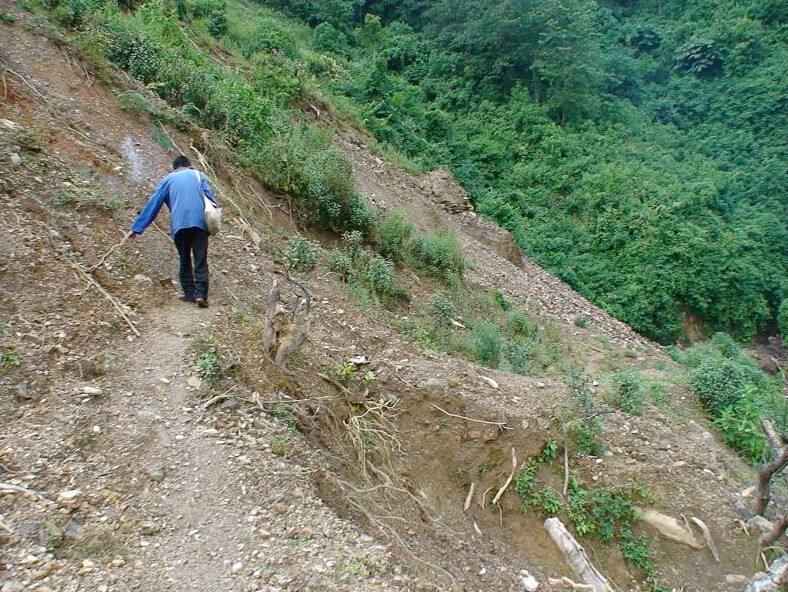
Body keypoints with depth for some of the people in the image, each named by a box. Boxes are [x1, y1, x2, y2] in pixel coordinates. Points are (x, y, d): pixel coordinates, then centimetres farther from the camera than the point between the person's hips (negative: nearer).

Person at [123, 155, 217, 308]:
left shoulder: (168, 179, 20)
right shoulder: (198, 175, 21)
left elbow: (152, 204, 18)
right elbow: (210, 197, 6)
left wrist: (136, 228, 19)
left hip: (179, 225, 1)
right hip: (200, 222, 0)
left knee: (185, 259, 16)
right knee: (200, 261, 0)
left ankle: (189, 293, 15)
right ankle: (201, 294, -12)